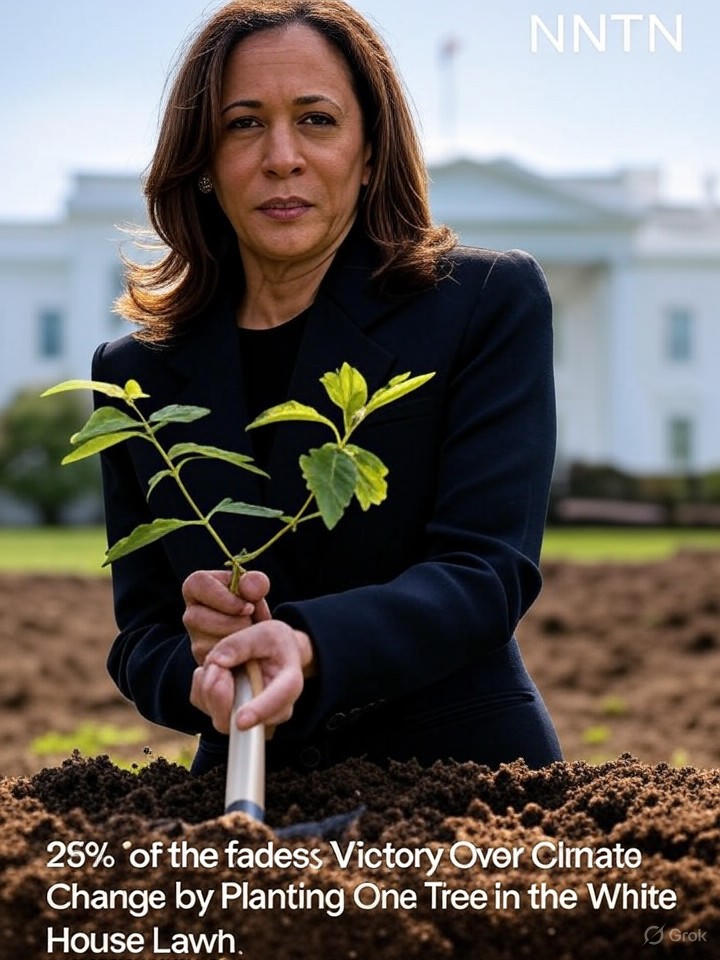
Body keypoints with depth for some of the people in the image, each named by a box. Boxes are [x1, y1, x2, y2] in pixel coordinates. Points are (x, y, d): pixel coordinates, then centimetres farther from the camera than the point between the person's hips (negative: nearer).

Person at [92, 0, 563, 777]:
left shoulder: (491, 302, -3)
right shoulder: (137, 372, 5)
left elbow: (488, 569, -12)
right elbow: (140, 642, 6)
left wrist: (306, 647, -31)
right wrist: (199, 662, -20)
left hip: (462, 772, -2)